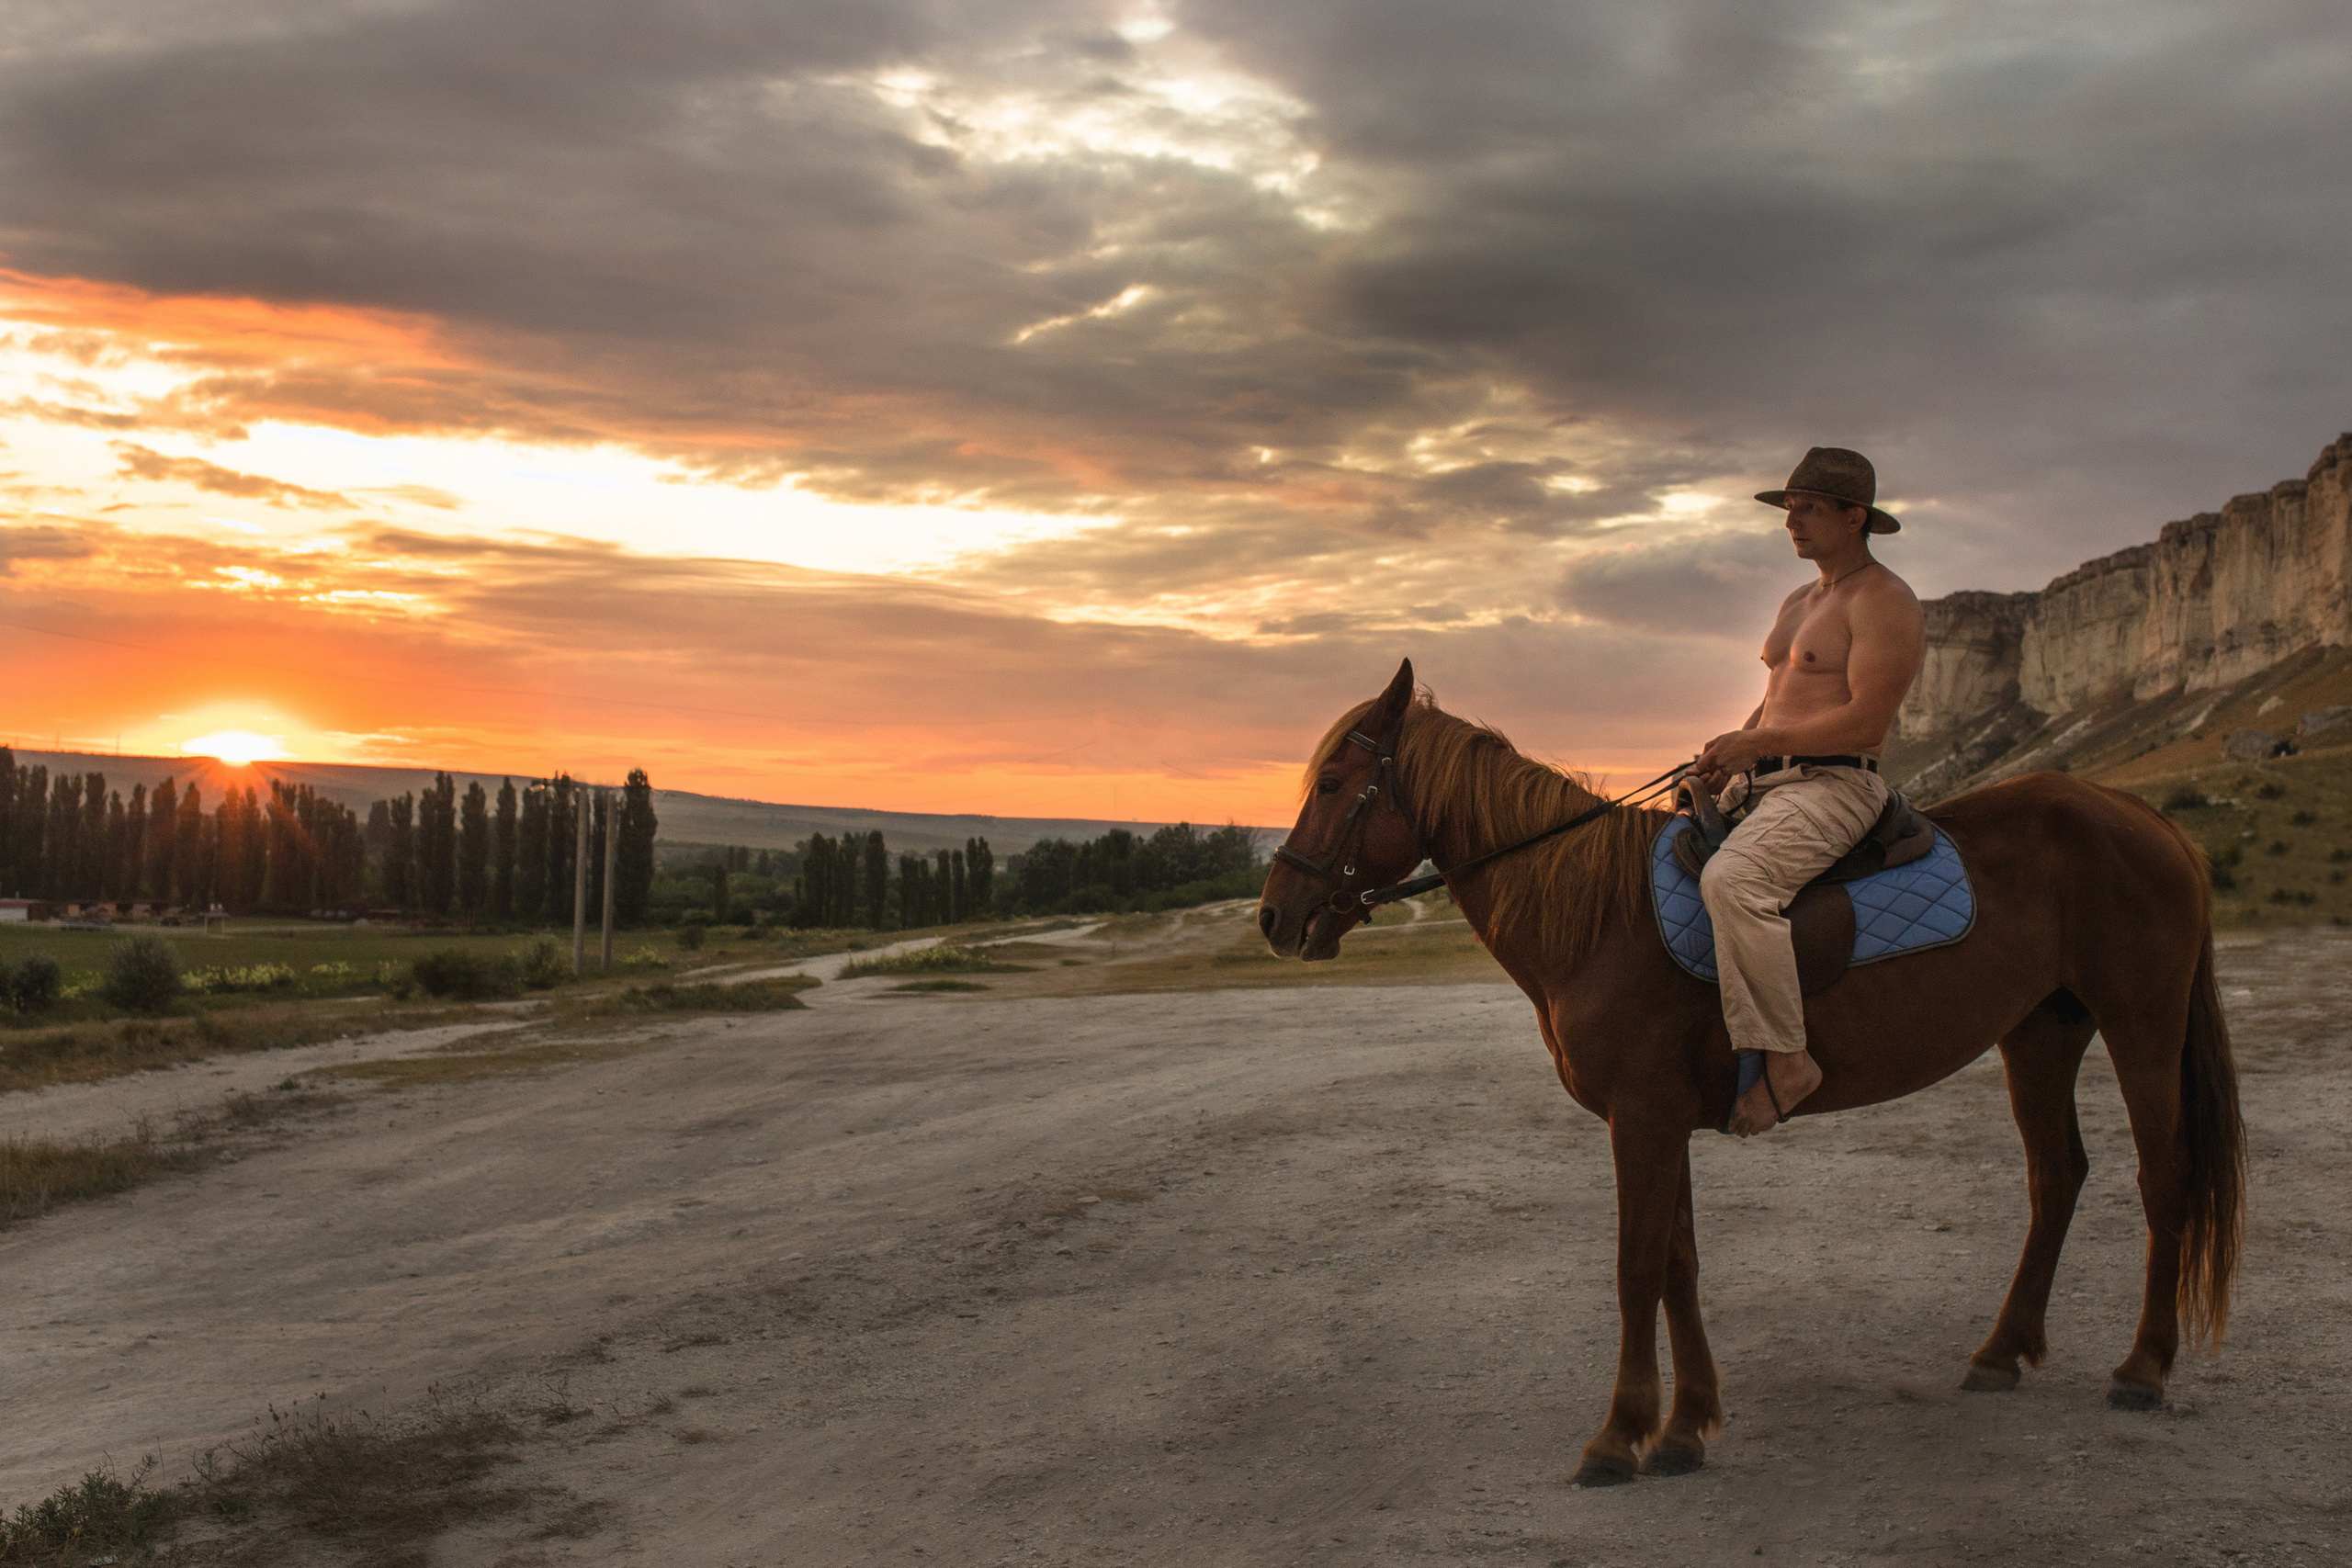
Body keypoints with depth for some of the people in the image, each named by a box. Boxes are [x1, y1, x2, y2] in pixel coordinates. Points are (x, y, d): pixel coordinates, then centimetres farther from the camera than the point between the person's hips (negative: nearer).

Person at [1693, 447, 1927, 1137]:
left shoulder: (1884, 602, -8)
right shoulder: (1799, 603, 22)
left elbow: (1864, 723, -18)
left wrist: (1755, 743, -15)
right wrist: (1729, 756, 6)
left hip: (1834, 788, -10)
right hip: (1763, 786, 10)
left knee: (1731, 881, -35)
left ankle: (1785, 1059, -32)